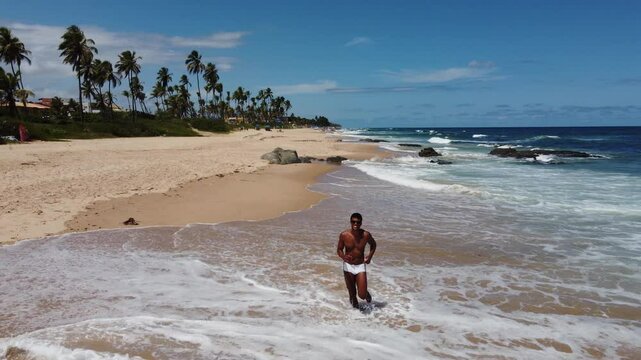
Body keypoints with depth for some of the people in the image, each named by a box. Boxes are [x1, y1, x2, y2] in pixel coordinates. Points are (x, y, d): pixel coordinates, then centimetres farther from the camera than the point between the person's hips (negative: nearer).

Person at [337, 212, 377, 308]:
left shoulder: (366, 235, -12)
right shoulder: (344, 235, -13)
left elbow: (373, 244, 9)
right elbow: (339, 250, -3)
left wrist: (370, 255, -5)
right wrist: (343, 256, -24)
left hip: (360, 266, 0)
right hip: (348, 266, 0)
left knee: (362, 295, -6)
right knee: (352, 293, 11)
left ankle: (366, 293, 31)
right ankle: (354, 301, 45)